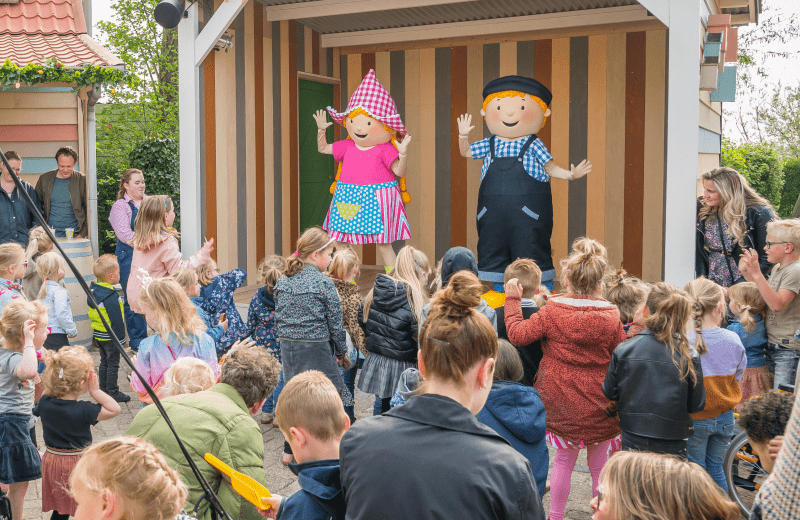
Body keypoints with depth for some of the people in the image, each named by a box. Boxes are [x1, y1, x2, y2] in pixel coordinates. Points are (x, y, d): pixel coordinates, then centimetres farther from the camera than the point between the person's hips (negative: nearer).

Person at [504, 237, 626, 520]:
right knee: (599, 464, 13)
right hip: (598, 403, 0)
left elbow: (518, 334, -11)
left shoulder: (553, 311, -11)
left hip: (561, 401, 0)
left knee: (563, 460, 17)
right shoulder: (611, 317, -7)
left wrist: (512, 300, 0)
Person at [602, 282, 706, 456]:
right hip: (673, 444, -1)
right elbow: (697, 404, -4)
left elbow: (609, 393, 0)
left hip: (632, 441, 1)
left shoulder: (623, 350, -10)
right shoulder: (689, 356, -12)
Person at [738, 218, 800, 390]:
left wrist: (756, 273, -30)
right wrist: (746, 273, 10)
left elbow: (777, 304, -28)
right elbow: (765, 297, 20)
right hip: (773, 345, 9)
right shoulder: (777, 268, 13)